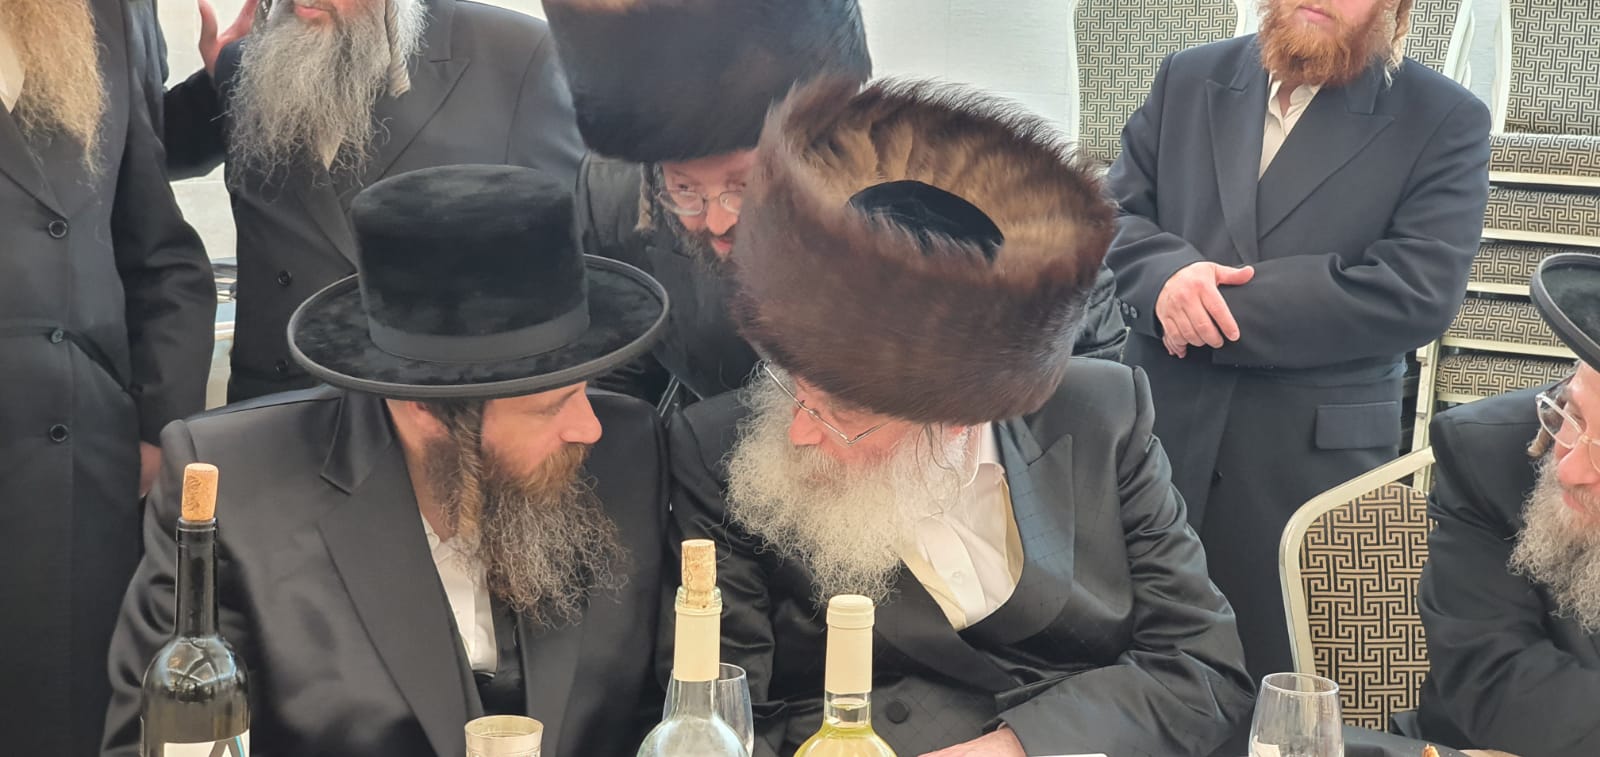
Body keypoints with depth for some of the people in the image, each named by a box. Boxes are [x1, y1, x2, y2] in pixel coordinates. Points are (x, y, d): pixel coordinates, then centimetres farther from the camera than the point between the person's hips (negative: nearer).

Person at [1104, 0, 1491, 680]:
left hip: (1313, 458, -3)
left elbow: (1415, 295, -13)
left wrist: (1217, 307, -15)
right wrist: (1168, 273, -17)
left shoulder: (1446, 124, -3)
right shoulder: (1188, 80, 10)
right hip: (1159, 435, 3)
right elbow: (1112, 213, 8)